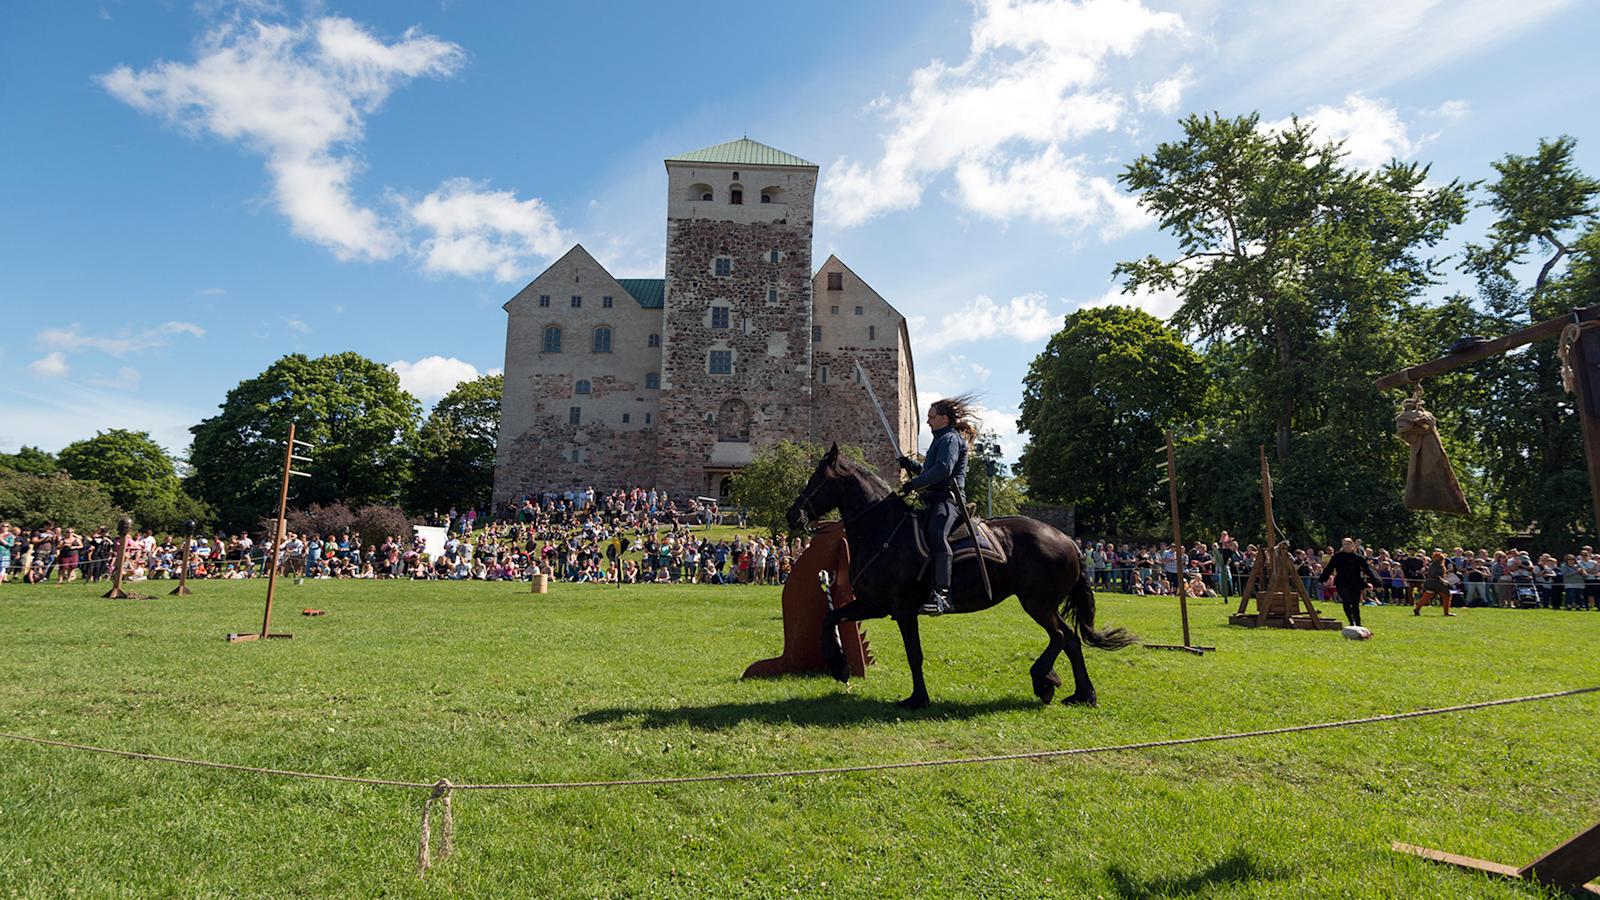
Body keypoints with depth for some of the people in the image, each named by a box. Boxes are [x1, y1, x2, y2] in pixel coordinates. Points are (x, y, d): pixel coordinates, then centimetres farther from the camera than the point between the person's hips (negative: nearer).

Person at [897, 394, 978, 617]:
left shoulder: (950, 439, -3)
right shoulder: (942, 439, 29)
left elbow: (943, 469, -19)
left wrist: (914, 483, -18)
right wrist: (912, 467, 20)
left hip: (947, 498, -11)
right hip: (936, 499, 12)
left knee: (936, 534, -35)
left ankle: (941, 594, -47)